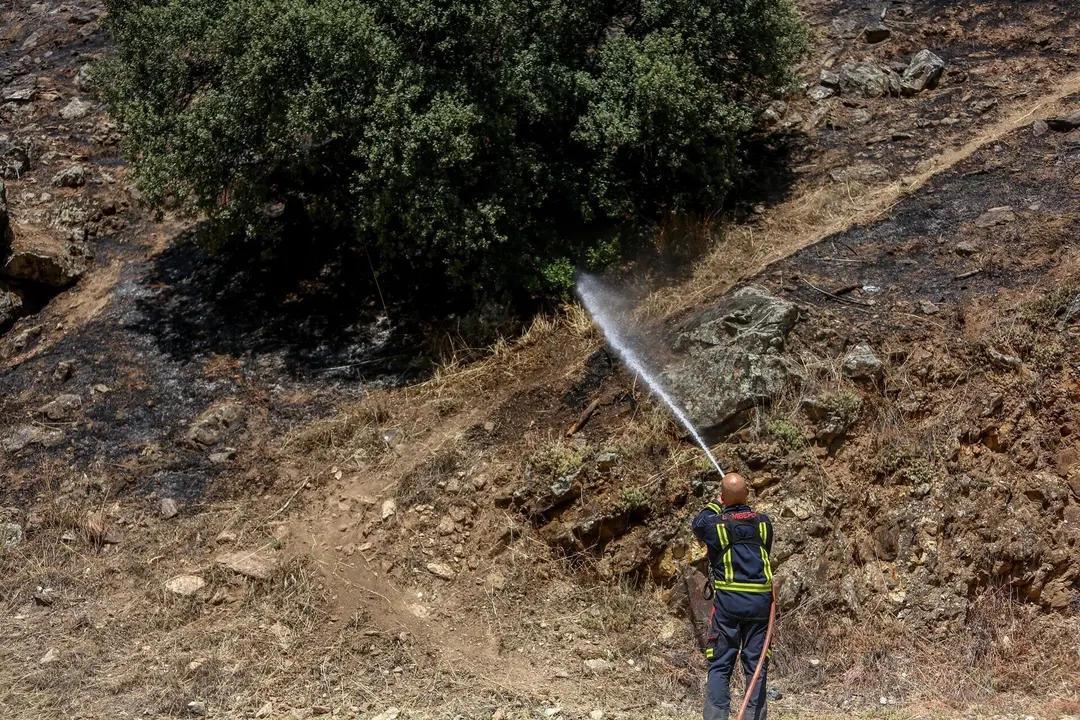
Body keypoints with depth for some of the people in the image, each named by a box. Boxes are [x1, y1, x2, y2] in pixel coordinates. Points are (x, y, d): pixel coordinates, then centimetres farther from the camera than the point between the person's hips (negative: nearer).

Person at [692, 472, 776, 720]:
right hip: (760, 600, 2)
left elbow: (697, 523, 21)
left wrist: (717, 505, 33)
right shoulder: (764, 522, 4)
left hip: (728, 600, -2)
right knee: (756, 666, 7)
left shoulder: (713, 523, -4)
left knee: (719, 666, 2)